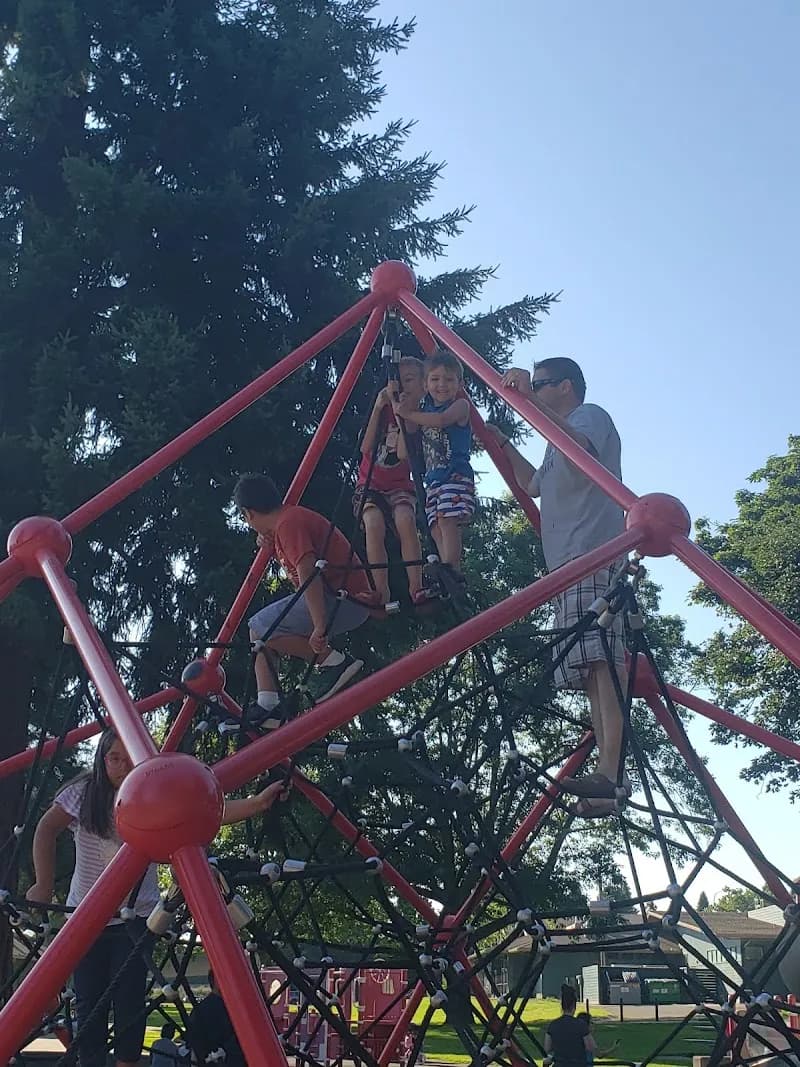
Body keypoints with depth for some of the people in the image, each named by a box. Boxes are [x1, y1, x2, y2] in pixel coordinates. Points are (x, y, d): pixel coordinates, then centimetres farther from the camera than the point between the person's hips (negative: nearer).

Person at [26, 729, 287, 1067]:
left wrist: (258, 802, -31)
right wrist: (44, 884, -8)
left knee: (130, 1000, -3)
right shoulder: (84, 792, -5)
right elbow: (47, 829, -1)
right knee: (88, 1000, 5)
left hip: (136, 916, -1)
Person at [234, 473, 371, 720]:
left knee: (262, 627, -14)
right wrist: (269, 542, 18)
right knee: (258, 628, 12)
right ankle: (267, 706, 4)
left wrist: (320, 627, -34)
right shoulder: (291, 516, 17)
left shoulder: (288, 524, -14)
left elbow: (308, 572, -28)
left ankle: (335, 662, -13)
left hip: (345, 598, -10)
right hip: (340, 598, 10)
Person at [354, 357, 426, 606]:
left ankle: (415, 586, -29)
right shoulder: (385, 406, 3)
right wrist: (378, 408, -16)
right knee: (374, 523, -28)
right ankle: (381, 590, -27)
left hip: (400, 486, -1)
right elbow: (366, 447, -9)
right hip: (371, 484, 1)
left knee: (405, 520, -32)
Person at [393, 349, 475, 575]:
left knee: (447, 520, -23)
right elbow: (404, 453, 13)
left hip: (456, 475, -7)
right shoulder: (423, 411, 19)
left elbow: (441, 420, -21)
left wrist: (409, 414, -12)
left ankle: (450, 573, -28)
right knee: (437, 529, -3)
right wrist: (405, 416, 1)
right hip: (432, 479, 7)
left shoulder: (460, 405, 2)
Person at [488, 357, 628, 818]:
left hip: (595, 555, -10)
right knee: (592, 667, 1)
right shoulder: (559, 441, 35)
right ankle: (608, 780, -3)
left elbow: (578, 447, -19)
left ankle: (610, 770, -31)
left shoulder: (592, 415, 6)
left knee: (602, 658, -22)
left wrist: (531, 398, -21)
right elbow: (535, 485, 47)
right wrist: (503, 443, 42)